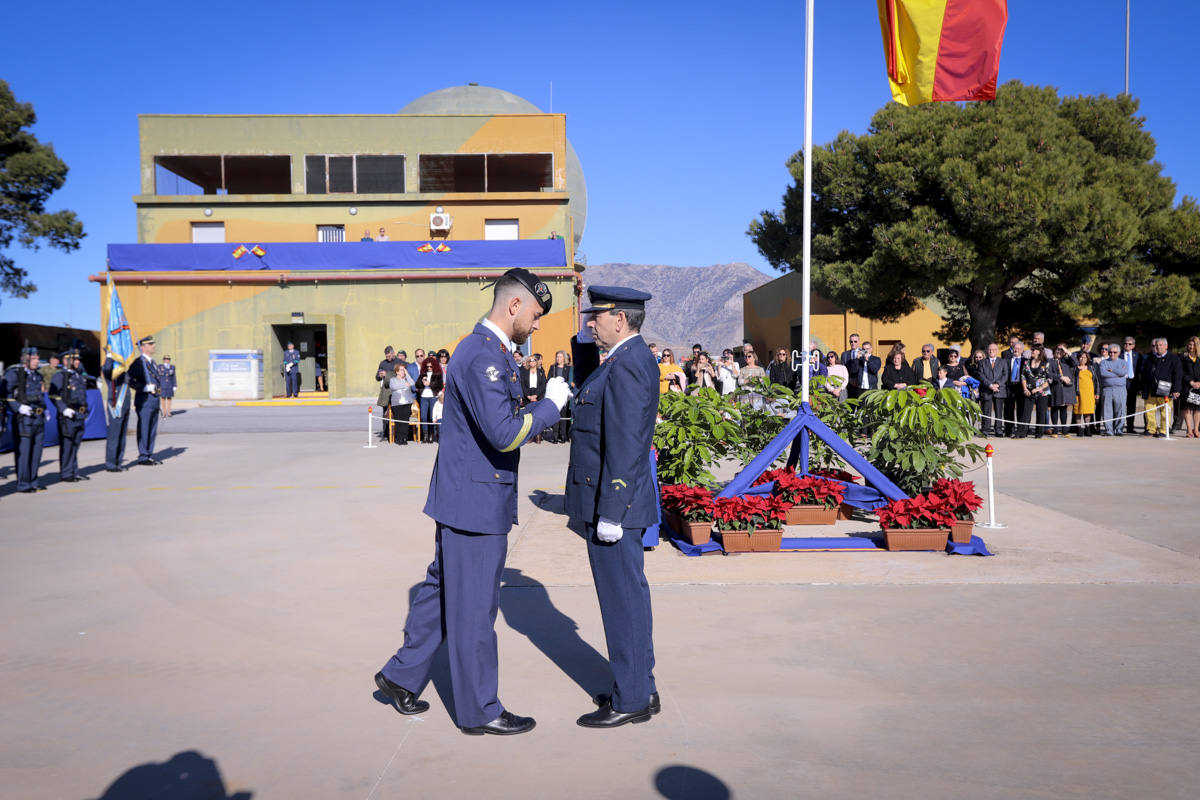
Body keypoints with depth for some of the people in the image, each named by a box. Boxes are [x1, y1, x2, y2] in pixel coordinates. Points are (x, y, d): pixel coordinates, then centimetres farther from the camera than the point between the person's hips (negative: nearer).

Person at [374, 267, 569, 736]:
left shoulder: (489, 351, 13)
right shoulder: (482, 355, -21)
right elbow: (505, 434, -27)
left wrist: (541, 404, 12)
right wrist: (549, 404, -15)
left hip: (466, 498, 10)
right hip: (476, 502, -10)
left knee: (443, 588, 21)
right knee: (474, 607, 3)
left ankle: (402, 675, 35)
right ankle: (479, 711, 18)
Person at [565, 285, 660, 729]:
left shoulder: (627, 365, -19)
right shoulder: (629, 359, 14)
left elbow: (625, 446, -23)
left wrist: (610, 512, -22)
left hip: (613, 504, -11)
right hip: (612, 501, 11)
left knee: (623, 600, 0)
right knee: (627, 597, 17)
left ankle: (631, 700, 12)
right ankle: (640, 688, 29)